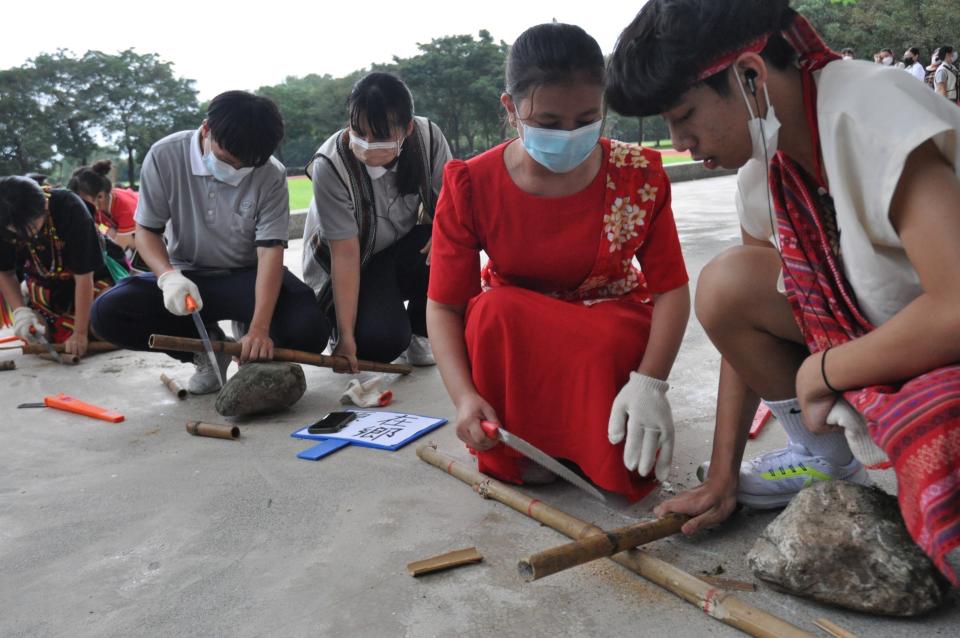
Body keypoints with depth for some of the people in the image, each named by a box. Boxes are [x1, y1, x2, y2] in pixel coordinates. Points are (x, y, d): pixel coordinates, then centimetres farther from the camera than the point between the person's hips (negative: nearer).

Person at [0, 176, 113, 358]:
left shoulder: (71, 209, -33)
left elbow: (83, 277, -28)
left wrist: (80, 333, -27)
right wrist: (20, 310, -21)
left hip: (89, 278, -3)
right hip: (43, 282, 3)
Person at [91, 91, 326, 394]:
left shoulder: (272, 176, -17)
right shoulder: (165, 156, -14)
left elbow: (270, 251, -20)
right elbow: (147, 230, -5)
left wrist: (259, 328, -33)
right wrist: (168, 275, -28)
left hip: (247, 277, -2)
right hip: (187, 276, 2)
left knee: (307, 330, -30)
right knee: (107, 313, -22)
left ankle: (252, 347, 7)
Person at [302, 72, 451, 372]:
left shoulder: (428, 137, -19)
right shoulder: (330, 166, -28)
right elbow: (345, 254, -27)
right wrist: (346, 334, -28)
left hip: (403, 252, 4)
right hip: (354, 269, -4)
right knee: (379, 340, -30)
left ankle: (419, 331, -1)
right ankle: (337, 323, 8)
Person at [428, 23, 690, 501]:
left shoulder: (638, 175, -15)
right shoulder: (471, 186, -17)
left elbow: (671, 290, -15)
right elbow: (444, 305, -16)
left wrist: (649, 383, -31)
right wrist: (464, 395, -32)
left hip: (614, 331, -1)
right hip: (514, 340, 1)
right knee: (495, 309, -33)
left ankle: (614, 459, -4)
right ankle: (513, 448, -10)